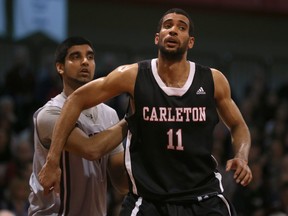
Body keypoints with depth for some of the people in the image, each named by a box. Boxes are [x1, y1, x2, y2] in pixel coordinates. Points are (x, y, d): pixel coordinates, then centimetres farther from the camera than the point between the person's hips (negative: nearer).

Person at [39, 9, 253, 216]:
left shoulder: (213, 81, -3)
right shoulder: (133, 76, -7)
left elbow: (238, 126, 13)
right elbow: (77, 100, 1)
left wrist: (242, 157, -10)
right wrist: (53, 160, -2)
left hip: (203, 198, 1)